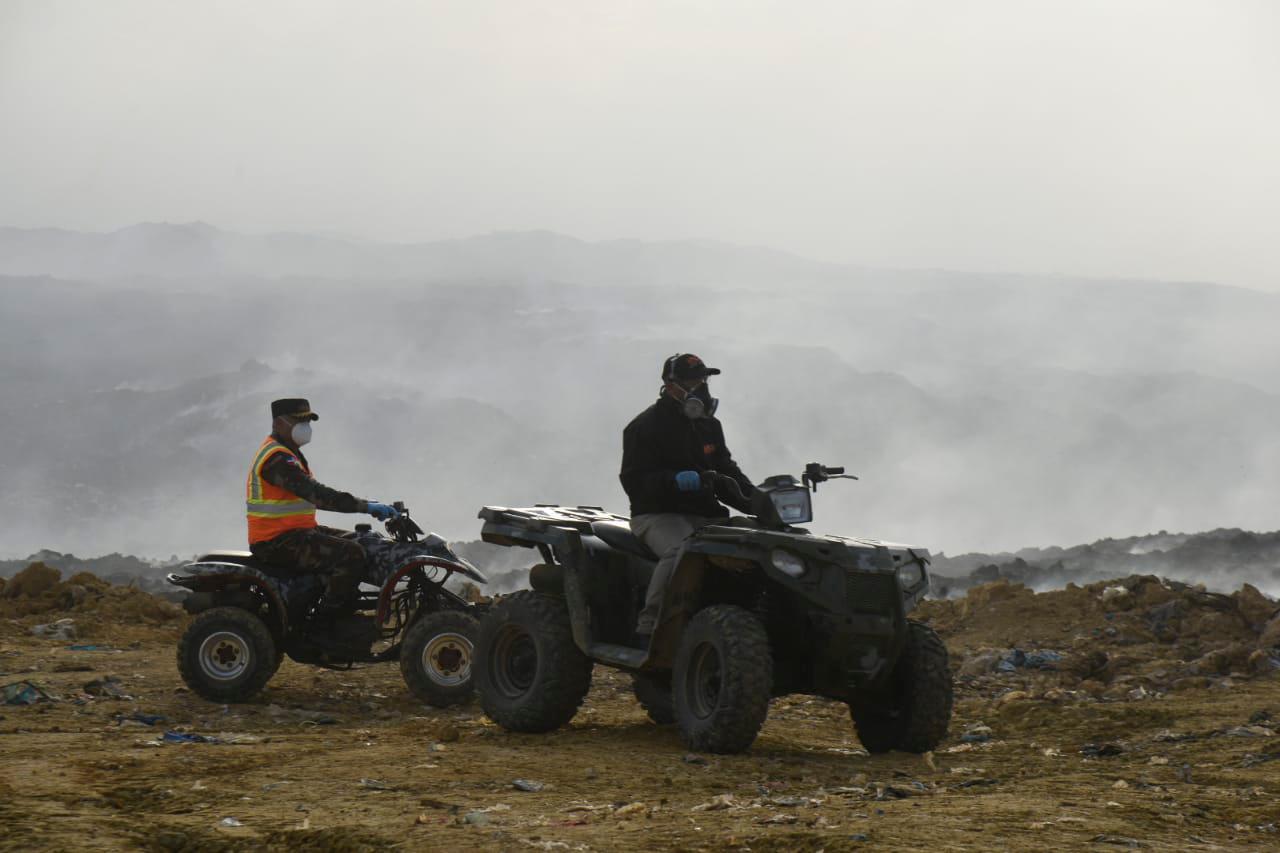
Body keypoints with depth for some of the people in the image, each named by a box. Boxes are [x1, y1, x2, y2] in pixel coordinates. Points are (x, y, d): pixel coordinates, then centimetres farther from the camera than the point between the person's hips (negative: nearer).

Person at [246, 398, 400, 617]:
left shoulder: (288, 454, 19)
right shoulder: (276, 458, -17)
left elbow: (315, 494, 21)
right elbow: (316, 494, -27)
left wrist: (364, 505, 11)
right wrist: (365, 506, -28)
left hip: (295, 532, 11)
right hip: (278, 542, -11)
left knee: (358, 541, 16)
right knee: (351, 554, -22)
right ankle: (328, 620, -17)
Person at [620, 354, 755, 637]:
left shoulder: (709, 425, 19)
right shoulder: (645, 427, -3)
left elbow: (726, 469, 22)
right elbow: (633, 481, -11)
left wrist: (755, 498, 3)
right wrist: (675, 481, -28)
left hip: (705, 514, 7)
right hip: (657, 515, -7)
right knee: (681, 552, -38)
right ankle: (650, 624, -28)